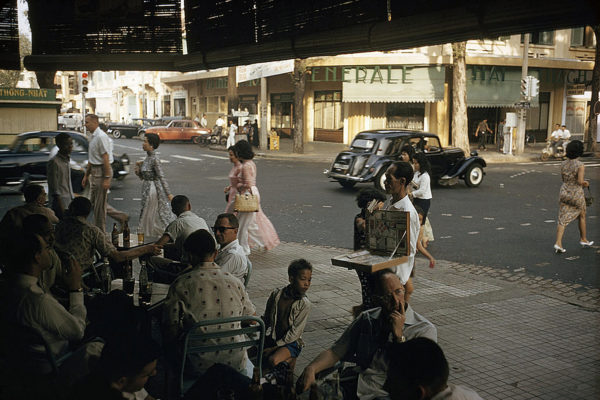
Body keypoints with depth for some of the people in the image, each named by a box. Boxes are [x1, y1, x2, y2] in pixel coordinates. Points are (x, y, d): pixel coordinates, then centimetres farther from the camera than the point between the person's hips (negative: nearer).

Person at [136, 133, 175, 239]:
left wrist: (168, 193, -21)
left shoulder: (154, 159, -18)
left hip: (154, 189, -9)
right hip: (147, 189, 9)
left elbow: (161, 177, -20)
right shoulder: (147, 158, 9)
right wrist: (138, 172, -4)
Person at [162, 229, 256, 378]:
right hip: (236, 366, 2)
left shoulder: (181, 284, -11)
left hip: (200, 367, -2)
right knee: (249, 368, 36)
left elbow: (170, 329, -10)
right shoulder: (234, 282, -3)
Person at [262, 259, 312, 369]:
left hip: (291, 343, -4)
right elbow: (266, 319, 9)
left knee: (273, 360, -31)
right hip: (272, 339, 4)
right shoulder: (276, 294, -3)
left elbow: (295, 333, -13)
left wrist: (274, 347, -15)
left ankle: (286, 359, 3)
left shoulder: (304, 304, -13)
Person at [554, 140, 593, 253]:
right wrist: (585, 183, 2)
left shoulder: (563, 164, 3)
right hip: (577, 195, -4)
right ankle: (583, 240, 35)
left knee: (562, 219, 0)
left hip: (564, 193, 4)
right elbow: (580, 182, -22)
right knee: (582, 216, 21)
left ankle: (558, 243, -14)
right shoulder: (580, 165, -15)